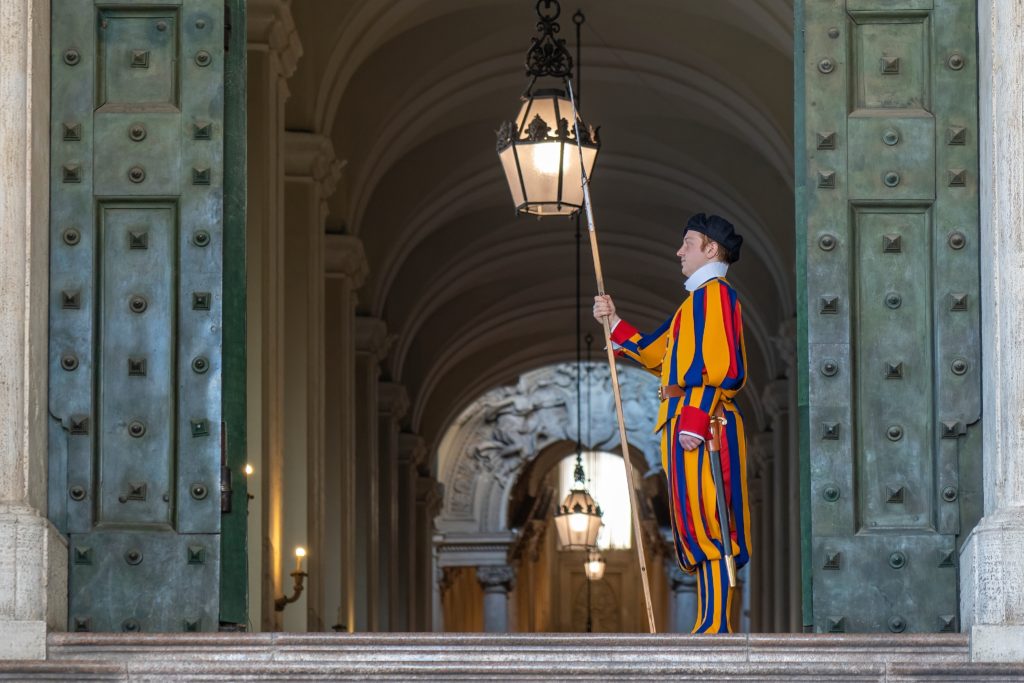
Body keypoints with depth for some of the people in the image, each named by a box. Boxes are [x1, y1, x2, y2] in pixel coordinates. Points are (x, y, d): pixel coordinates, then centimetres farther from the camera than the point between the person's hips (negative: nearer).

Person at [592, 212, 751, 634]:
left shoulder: (715, 293, -8)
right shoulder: (697, 300, 24)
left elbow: (721, 365, -18)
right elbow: (657, 354, 29)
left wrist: (694, 421, -24)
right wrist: (614, 323, 24)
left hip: (701, 422, -10)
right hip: (687, 422, 10)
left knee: (705, 524, -12)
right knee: (699, 525, 8)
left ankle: (715, 627, -15)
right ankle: (712, 626, 9)